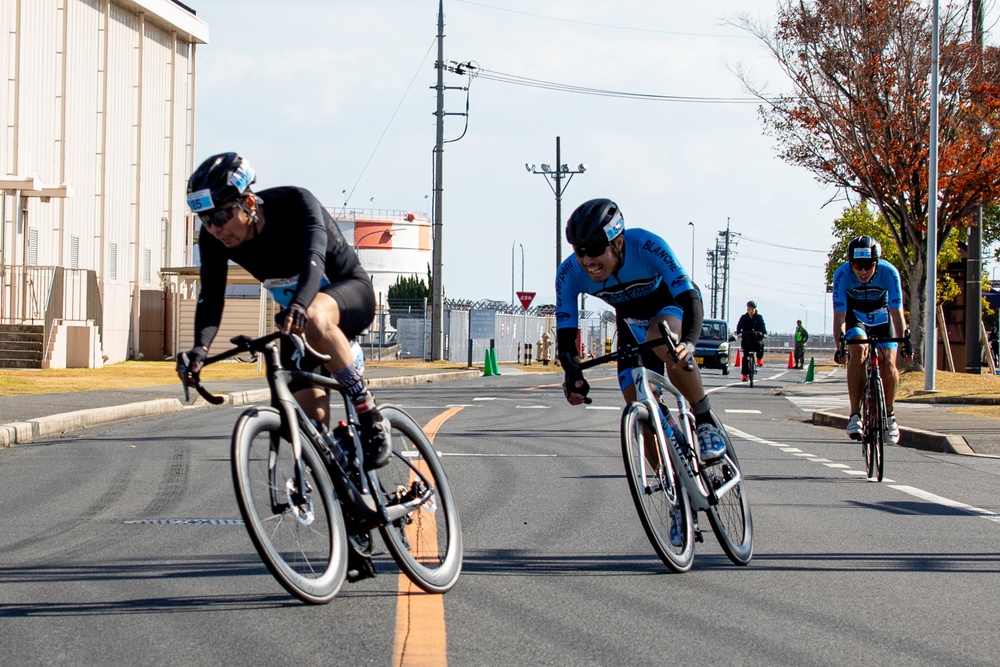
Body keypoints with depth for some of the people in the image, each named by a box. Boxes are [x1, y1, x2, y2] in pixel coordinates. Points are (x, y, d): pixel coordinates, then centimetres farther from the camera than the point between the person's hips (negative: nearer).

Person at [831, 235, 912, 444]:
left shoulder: (888, 273, -29)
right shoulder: (842, 274, -29)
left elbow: (896, 311, -30)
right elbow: (839, 314, -30)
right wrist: (840, 345, -41)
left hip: (882, 319, 1)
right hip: (855, 319, -1)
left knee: (888, 364, -18)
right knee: (858, 352, -29)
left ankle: (889, 414, 7)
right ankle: (855, 415, -26)